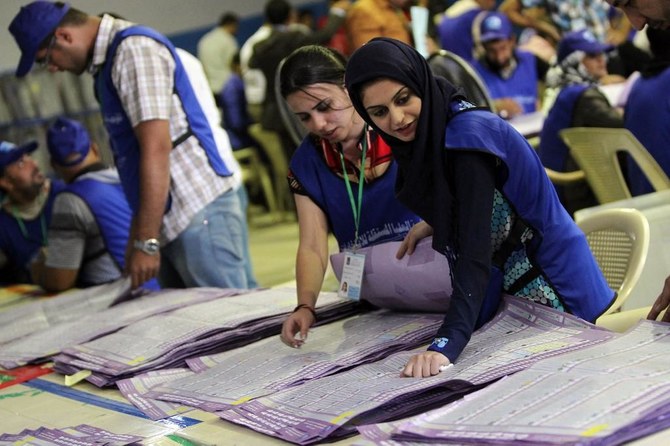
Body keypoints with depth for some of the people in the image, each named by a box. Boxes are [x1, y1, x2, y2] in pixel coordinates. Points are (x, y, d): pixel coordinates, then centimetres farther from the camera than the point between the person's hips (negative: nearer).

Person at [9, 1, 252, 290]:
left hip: (197, 214, -9)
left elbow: (156, 150, -19)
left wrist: (146, 241, -19)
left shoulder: (134, 49, -12)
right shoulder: (108, 60, 18)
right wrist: (137, 238, 20)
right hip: (170, 223, 9)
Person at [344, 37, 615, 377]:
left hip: (550, 285, -8)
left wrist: (447, 342, -44)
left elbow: (475, 249, -36)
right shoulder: (423, 134, -1)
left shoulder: (468, 133, -27)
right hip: (499, 289, 8)